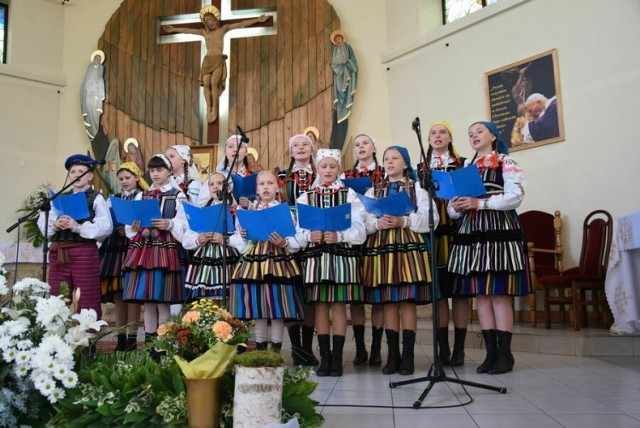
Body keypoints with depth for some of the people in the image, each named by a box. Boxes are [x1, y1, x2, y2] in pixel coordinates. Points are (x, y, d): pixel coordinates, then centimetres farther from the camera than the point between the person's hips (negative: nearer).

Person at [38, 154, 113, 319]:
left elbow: (106, 227, -11)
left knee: (88, 302, 0)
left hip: (84, 252, -4)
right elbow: (42, 223, 8)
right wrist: (55, 225, -13)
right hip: (57, 252, 5)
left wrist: (78, 227, -19)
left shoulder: (96, 198, 3)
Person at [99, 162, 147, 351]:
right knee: (118, 294, 5)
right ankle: (120, 338, 12)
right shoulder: (113, 199, 19)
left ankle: (132, 338, -3)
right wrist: (115, 229, -8)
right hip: (114, 249, 5)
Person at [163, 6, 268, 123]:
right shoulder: (204, 32, 16)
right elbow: (187, 30, 26)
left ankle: (214, 108, -12)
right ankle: (209, 109, -11)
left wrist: (257, 20, -1)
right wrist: (174, 29, 35)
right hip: (207, 61, 3)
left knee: (214, 83, -21)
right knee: (206, 84, -14)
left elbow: (241, 24, 2)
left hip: (219, 60, -3)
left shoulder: (223, 28, 8)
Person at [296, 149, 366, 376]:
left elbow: (359, 229, -3)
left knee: (339, 305, 1)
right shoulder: (306, 197, 9)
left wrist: (339, 236, -19)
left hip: (343, 254, -1)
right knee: (321, 305, 4)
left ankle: (337, 357, 9)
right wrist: (310, 236, -18)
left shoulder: (350, 195, 5)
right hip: (315, 255, 2)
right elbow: (298, 231, 3)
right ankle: (324, 356, 13)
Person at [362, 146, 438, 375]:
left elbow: (430, 218, -3)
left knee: (408, 301, -4)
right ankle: (393, 355, 11)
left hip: (409, 244, -2)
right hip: (381, 245, 3)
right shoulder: (372, 191, 17)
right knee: (388, 301, 3)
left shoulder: (418, 188, 9)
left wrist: (404, 221, -15)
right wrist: (378, 223, -13)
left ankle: (408, 356, 4)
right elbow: (364, 221, 6)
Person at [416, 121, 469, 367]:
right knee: (438, 290, 3)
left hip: (457, 230, -2)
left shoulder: (462, 165, 8)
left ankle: (459, 349, 7)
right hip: (432, 232, 2)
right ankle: (443, 348, 10)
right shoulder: (421, 169, 14)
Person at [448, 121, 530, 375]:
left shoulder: (507, 164, 4)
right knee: (480, 295, 4)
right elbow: (454, 209, 16)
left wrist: (480, 203, -19)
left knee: (499, 294, -6)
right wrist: (455, 207, -8)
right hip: (471, 232, 5)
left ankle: (505, 354, 2)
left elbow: (515, 196, -11)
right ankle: (491, 353, 11)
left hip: (499, 230, -5)